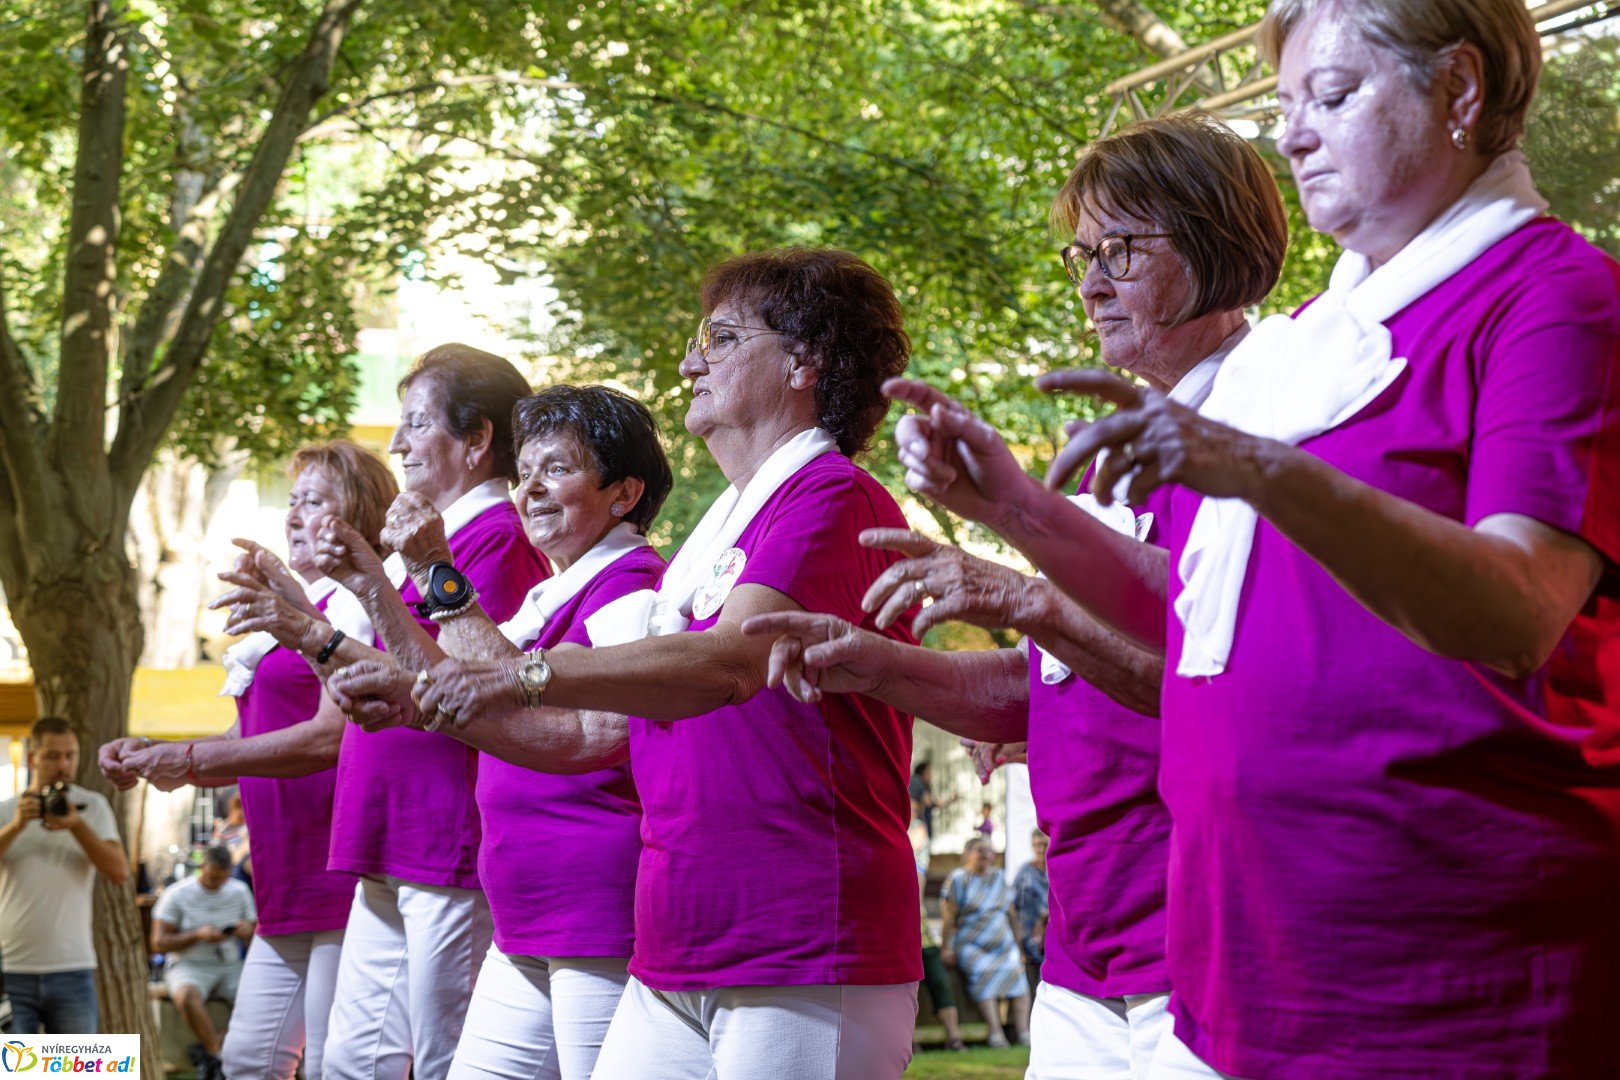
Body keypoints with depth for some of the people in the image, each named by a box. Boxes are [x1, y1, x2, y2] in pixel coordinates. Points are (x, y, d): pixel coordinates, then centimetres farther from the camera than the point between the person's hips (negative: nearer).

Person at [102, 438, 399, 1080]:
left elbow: (332, 736, -20)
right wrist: (149, 756, 4)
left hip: (344, 874, -10)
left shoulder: (356, 605, -9)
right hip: (289, 882, 10)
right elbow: (244, 745, 21)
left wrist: (192, 759, -19)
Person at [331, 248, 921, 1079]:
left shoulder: (833, 498, -7)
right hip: (672, 967, 8)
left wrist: (527, 674, -29)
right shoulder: (706, 541, 21)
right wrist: (432, 705, 12)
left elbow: (732, 663, -24)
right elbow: (593, 735, 22)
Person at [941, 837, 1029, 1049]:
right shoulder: (958, 879, 4)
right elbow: (948, 917, -3)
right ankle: (996, 1033, -40)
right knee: (984, 972, -32)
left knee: (1016, 971, -24)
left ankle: (1023, 1033, -30)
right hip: (970, 946, -4)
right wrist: (947, 947, -14)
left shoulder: (999, 879, 19)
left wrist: (1019, 949, 19)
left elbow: (1011, 915, 21)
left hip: (1003, 945, 4)